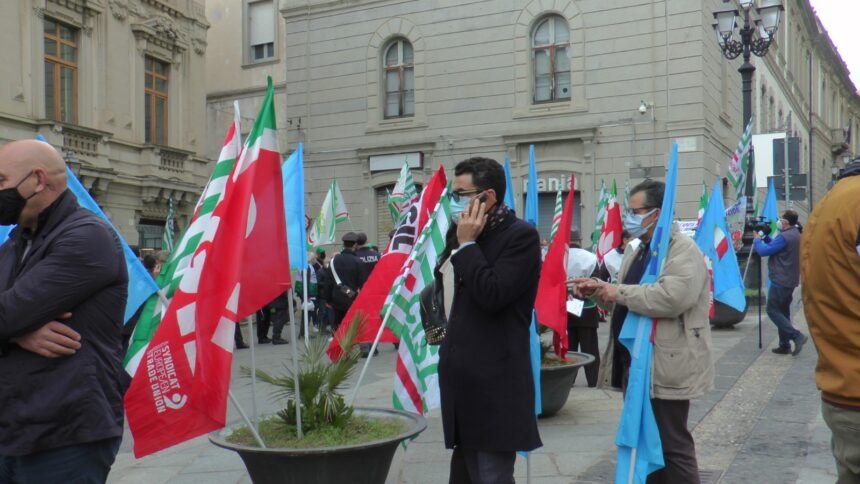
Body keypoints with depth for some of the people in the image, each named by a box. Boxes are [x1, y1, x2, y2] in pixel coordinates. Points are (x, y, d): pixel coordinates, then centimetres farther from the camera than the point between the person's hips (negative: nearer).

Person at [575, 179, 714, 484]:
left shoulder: (683, 250, -14)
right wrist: (600, 290, 6)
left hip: (666, 366, -9)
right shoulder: (637, 251, 16)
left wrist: (620, 291, -21)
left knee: (672, 445, 1)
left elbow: (672, 297, -30)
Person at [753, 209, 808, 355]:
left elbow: (764, 251, -19)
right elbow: (775, 247, 20)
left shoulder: (784, 237, -21)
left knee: (773, 311, -3)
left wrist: (757, 240, -2)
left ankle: (797, 336, -13)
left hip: (780, 281, -10)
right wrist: (765, 237, 10)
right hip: (790, 281, 10)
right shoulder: (795, 235, 12)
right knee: (783, 311, 14)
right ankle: (785, 345, 16)